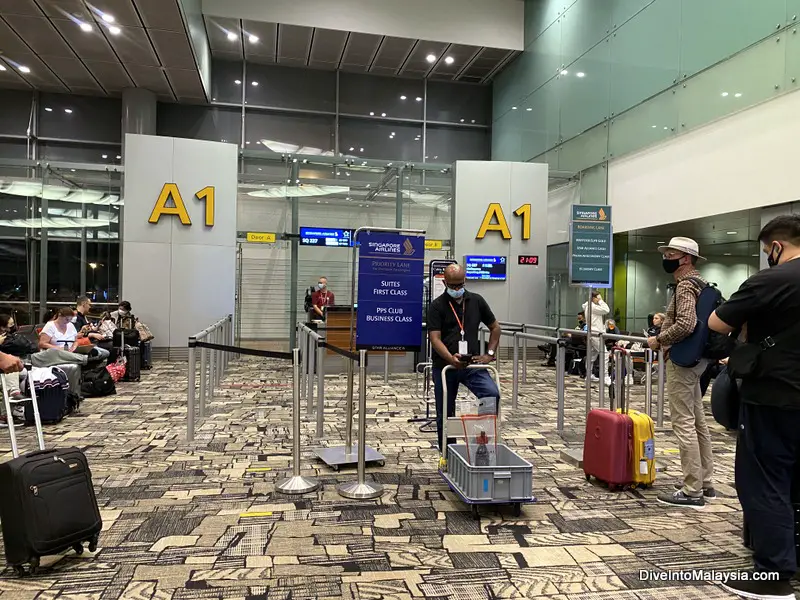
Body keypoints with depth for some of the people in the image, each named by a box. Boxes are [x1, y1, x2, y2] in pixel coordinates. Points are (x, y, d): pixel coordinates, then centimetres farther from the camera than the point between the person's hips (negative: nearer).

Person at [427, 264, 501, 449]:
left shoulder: (477, 301, 5)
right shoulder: (437, 306, -5)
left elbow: (495, 327, 14)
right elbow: (435, 338, -14)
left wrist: (489, 354, 2)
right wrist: (451, 358, -31)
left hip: (472, 364, 2)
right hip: (444, 366, -1)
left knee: (492, 394, -23)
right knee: (445, 414, 7)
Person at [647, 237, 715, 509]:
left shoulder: (685, 285, -14)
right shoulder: (698, 283, 16)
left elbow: (685, 325, -27)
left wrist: (658, 339, -14)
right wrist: (663, 337, 17)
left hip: (682, 359, -10)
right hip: (695, 358, 11)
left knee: (684, 424, -7)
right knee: (698, 422, 14)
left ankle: (692, 491, -3)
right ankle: (705, 483, 22)